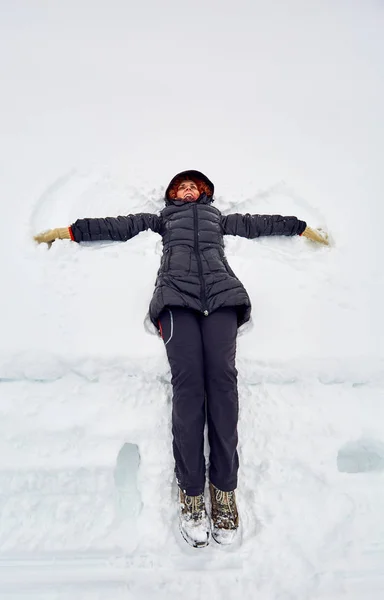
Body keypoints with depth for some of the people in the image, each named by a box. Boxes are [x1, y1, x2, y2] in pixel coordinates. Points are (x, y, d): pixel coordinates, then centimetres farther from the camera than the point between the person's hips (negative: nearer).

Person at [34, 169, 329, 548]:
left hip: (221, 293, 1)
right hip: (177, 294, -1)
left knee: (222, 378, -19)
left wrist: (303, 227, 40)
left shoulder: (219, 218, 39)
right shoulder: (162, 219, 35)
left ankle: (224, 489, -12)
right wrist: (68, 231, 26)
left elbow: (257, 223, 40)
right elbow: (120, 226, 30)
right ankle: (190, 492, -12)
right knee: (187, 382, -19)